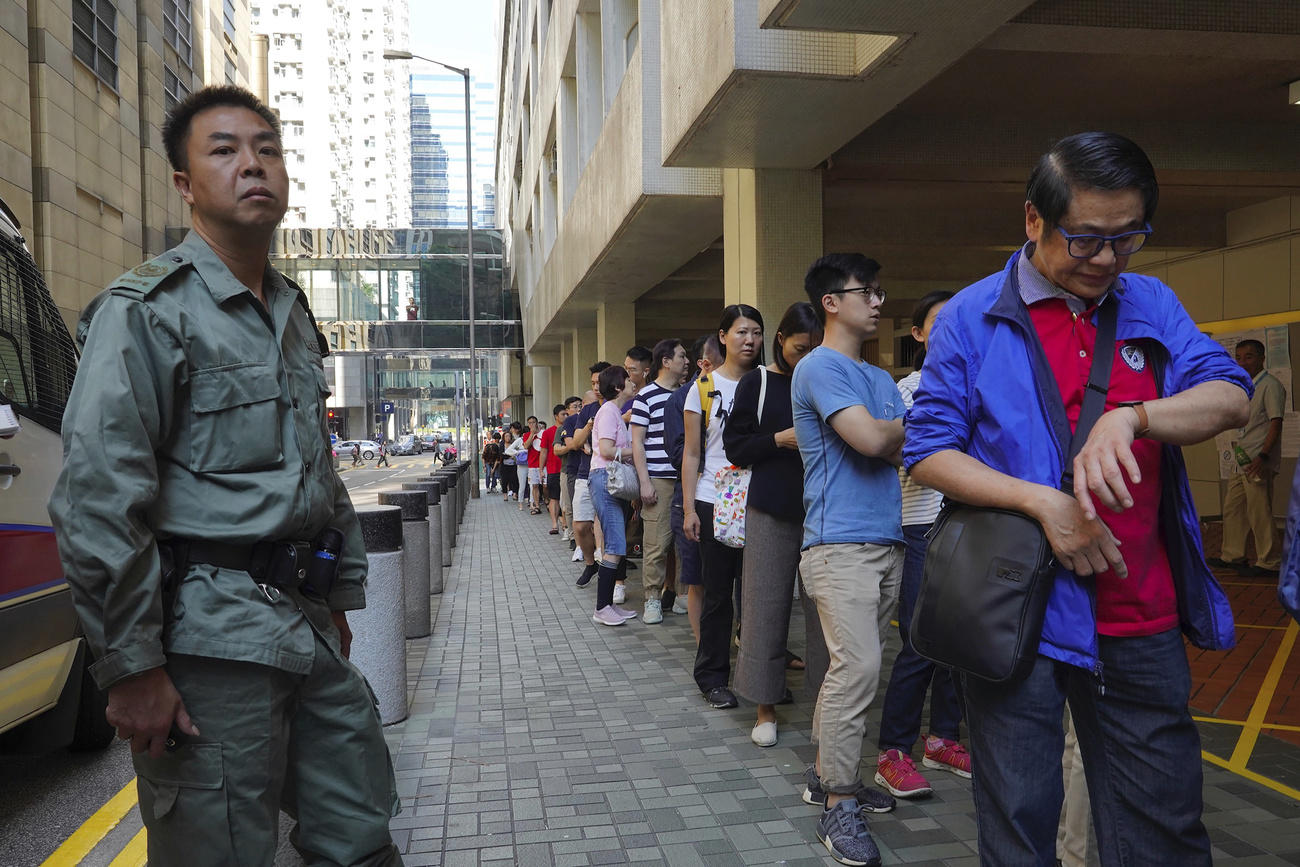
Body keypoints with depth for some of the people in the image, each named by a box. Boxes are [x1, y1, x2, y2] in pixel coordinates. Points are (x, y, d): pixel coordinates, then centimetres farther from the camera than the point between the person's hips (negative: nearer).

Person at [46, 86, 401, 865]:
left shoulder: (293, 316, 16)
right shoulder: (148, 310, -9)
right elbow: (96, 500, -16)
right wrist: (131, 665, -17)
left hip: (308, 629, 8)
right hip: (211, 642, -7)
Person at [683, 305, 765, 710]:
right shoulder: (704, 388, 2)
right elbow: (692, 454, 2)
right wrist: (689, 508, -4)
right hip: (715, 504, -1)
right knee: (718, 593, 4)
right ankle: (712, 676, 17)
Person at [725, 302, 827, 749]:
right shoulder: (757, 383, 3)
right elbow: (734, 447, 1)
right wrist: (779, 440, -13)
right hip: (772, 511, -1)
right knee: (767, 607, 4)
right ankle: (765, 707, 17)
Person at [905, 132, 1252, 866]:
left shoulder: (1153, 305, 9)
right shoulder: (972, 317, -2)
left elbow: (1232, 398, -3)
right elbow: (928, 451, -5)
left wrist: (1131, 416, -23)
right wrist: (1043, 501, -17)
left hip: (1142, 623, 3)